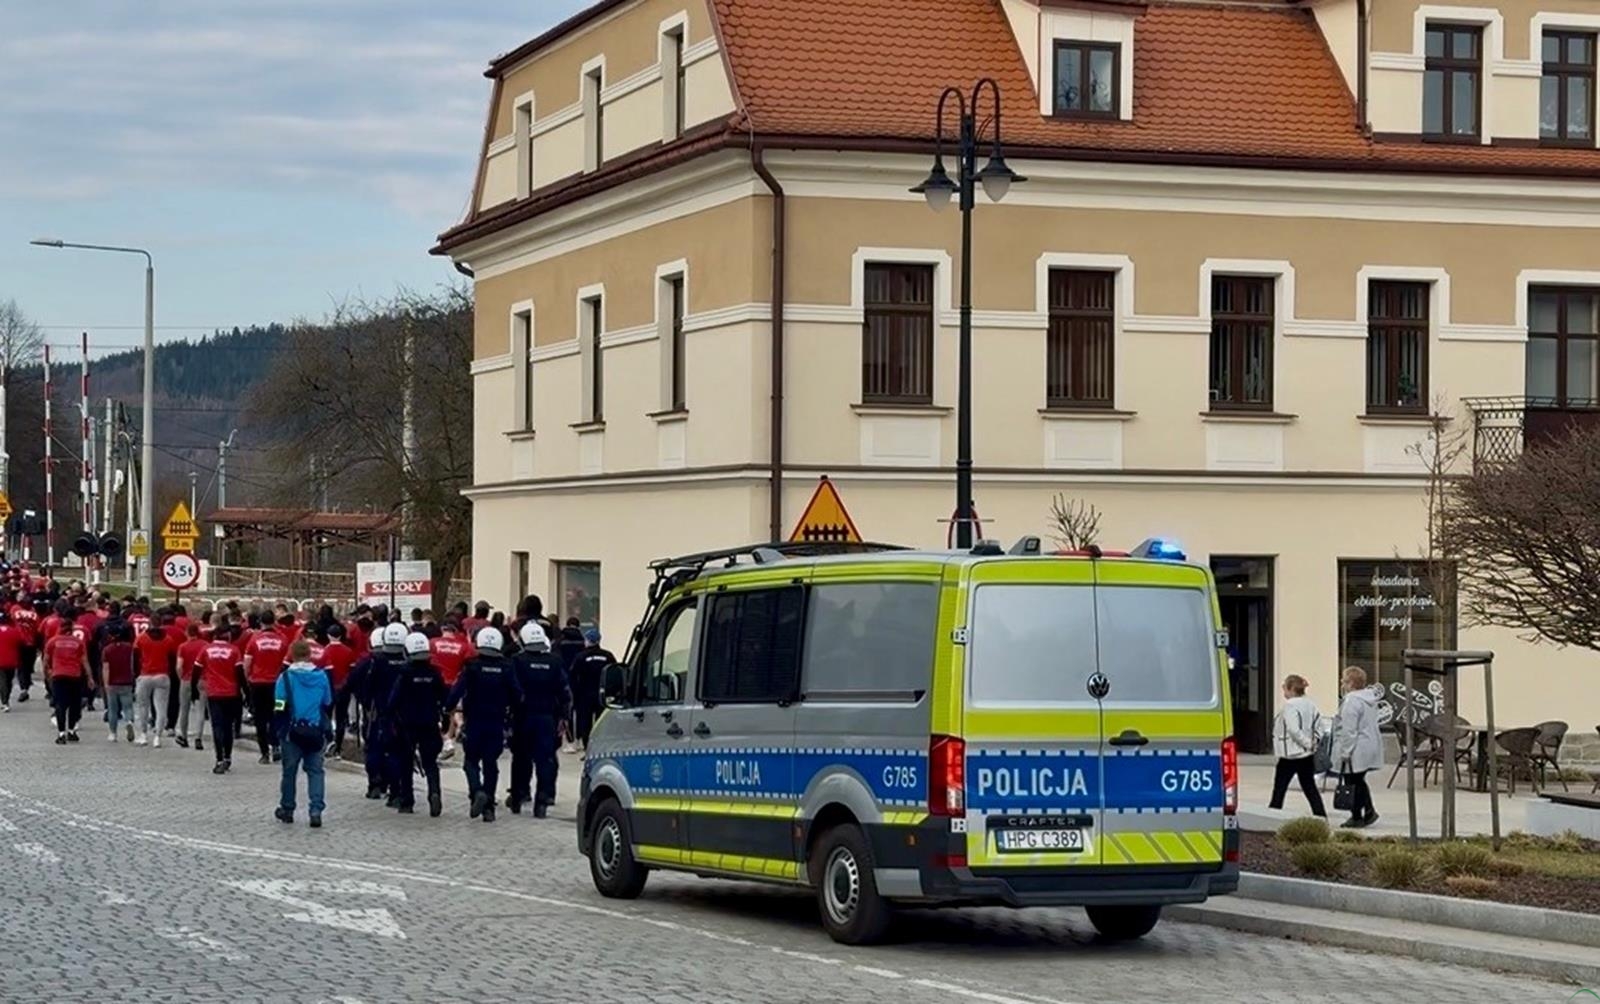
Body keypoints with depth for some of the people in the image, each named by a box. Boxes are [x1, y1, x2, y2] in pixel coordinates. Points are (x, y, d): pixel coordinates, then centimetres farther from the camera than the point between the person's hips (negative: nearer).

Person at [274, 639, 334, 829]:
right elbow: (328, 705, 11)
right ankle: (316, 810, -9)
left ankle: (287, 810, 23)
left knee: (290, 771, 12)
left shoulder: (285, 677, -9)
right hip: (316, 732, 1)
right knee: (315, 771, 4)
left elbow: (279, 708, -8)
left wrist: (279, 730, 3)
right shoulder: (321, 676, -1)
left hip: (292, 732, -1)